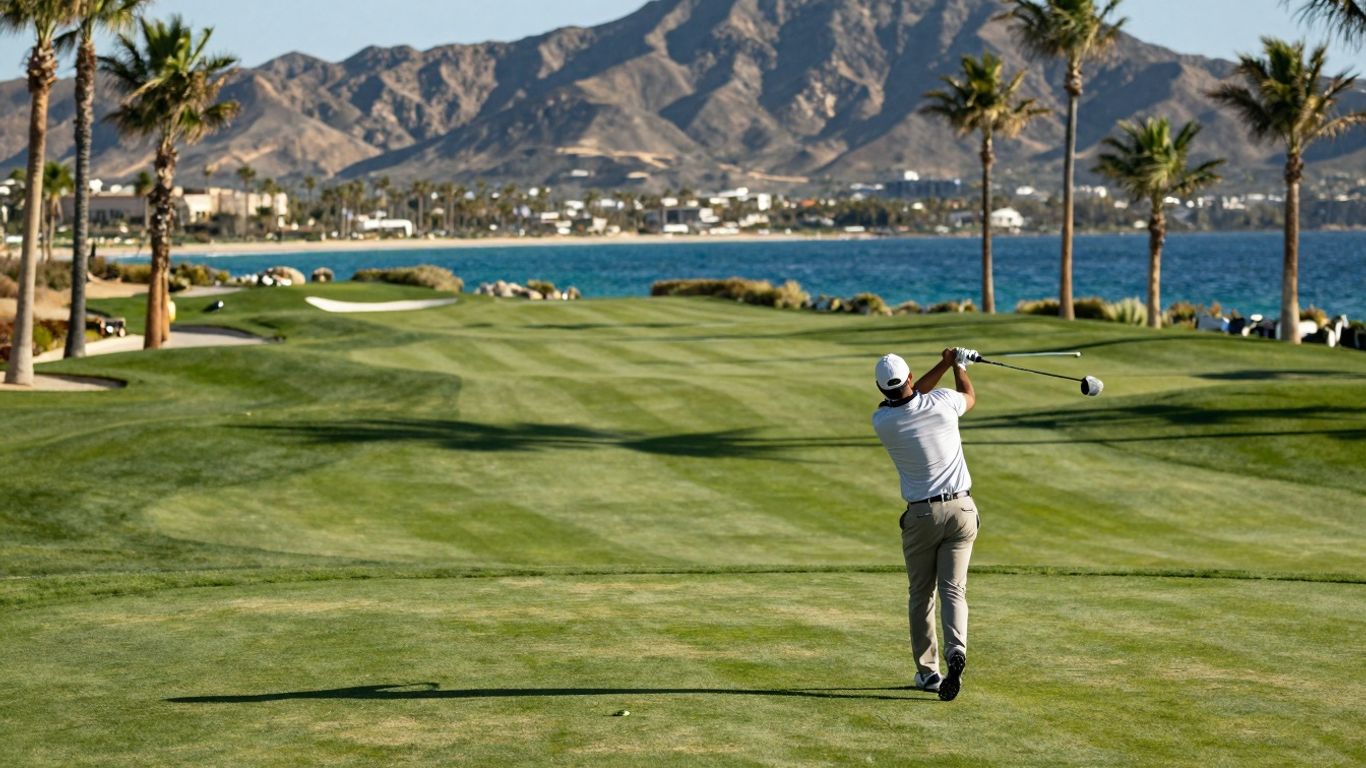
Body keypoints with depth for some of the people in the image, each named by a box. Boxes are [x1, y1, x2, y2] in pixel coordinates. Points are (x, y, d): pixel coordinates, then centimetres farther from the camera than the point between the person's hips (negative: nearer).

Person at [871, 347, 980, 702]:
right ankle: (955, 650, -25)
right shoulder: (940, 402, -10)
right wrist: (958, 364, 32)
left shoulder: (882, 421, -10)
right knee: (953, 589, -1)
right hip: (961, 510, 0)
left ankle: (927, 670, 13)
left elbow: (910, 398, 13)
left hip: (921, 516, 0)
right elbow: (970, 397, 15)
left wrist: (944, 364, 16)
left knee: (921, 593, 13)